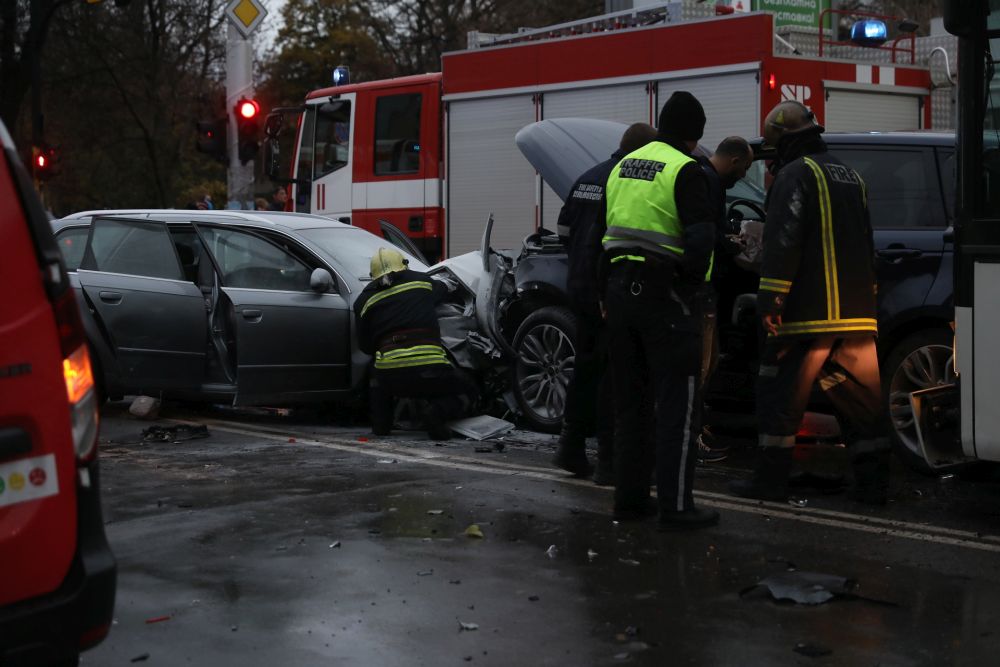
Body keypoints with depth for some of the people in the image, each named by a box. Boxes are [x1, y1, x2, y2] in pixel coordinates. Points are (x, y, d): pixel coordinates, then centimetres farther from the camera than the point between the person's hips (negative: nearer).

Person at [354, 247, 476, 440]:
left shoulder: (364, 300, 14)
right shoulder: (421, 281, 15)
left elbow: (365, 346, 19)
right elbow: (442, 288, 38)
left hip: (389, 378, 2)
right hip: (429, 372, -2)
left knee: (376, 381, 38)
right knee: (466, 390, 25)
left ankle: (380, 422, 11)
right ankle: (439, 410, -8)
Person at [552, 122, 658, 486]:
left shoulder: (587, 178, 11)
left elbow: (564, 228, 17)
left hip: (580, 288, 8)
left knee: (586, 366, 18)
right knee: (613, 373, -3)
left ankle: (571, 449, 22)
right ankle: (608, 461, 0)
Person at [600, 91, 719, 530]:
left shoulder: (623, 167, 14)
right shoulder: (684, 170, -10)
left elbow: (604, 232, 16)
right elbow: (700, 237, -20)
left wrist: (606, 296, 17)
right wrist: (692, 279, -4)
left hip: (619, 291, 7)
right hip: (663, 293, -7)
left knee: (631, 400, 15)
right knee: (676, 403, -2)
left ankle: (630, 498, 18)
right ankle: (675, 506, -2)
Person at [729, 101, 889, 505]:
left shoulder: (795, 174, -5)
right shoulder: (849, 176, 22)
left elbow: (782, 240, -17)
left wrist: (770, 299, -19)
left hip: (810, 314, -8)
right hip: (857, 313, 8)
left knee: (781, 397, 0)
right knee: (862, 401, 9)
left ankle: (770, 481, 3)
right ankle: (872, 483, 9)